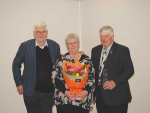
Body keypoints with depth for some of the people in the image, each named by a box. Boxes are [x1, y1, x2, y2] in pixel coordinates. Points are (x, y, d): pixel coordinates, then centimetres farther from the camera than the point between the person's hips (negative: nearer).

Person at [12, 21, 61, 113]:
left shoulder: (55, 46, 1)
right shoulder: (25, 46, -4)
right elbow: (16, 65, 5)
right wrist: (19, 84, 1)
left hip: (48, 92, 1)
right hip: (31, 91, 0)